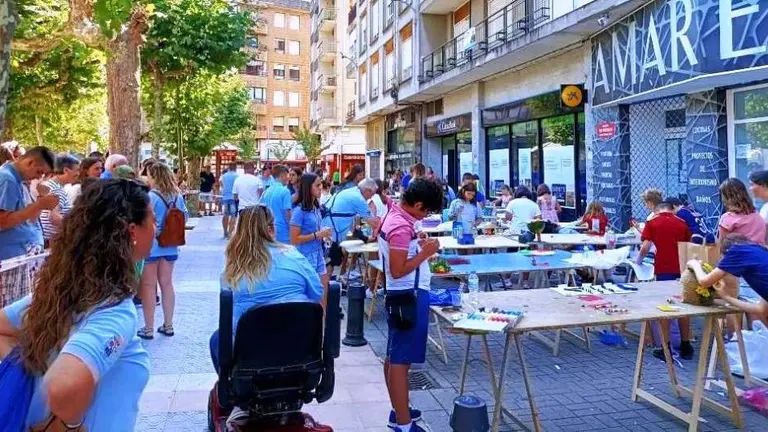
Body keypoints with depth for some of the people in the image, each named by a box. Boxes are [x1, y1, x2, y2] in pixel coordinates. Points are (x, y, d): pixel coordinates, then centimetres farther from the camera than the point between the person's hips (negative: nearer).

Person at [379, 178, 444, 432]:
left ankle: (399, 411, 29)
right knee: (401, 360, -4)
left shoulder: (395, 217, 9)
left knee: (394, 357, 16)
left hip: (403, 295, 11)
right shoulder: (402, 227, -22)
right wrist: (425, 253, -18)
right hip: (409, 297, -11)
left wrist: (418, 246, 9)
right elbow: (398, 270, -25)